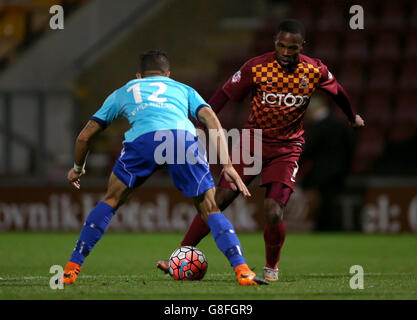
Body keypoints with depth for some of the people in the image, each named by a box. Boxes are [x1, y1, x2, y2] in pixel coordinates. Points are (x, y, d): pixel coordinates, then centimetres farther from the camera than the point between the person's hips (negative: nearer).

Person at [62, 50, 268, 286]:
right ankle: (242, 271, -3)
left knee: (111, 202, 20)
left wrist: (78, 168, 60)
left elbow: (85, 136, 43)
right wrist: (227, 165, 14)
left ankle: (71, 270, 16)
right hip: (184, 137, 0)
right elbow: (212, 122, 20)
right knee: (210, 210, 13)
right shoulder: (183, 90, 38)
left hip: (142, 138, 0)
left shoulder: (122, 93, 40)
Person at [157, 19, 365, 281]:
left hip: (287, 148, 0)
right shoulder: (257, 68, -12)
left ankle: (272, 267, 11)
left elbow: (338, 92, 13)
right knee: (219, 199, -10)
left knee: (274, 213, -16)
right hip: (253, 140, 0)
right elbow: (224, 94, -5)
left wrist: (353, 117, 30)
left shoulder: (316, 71, -7)